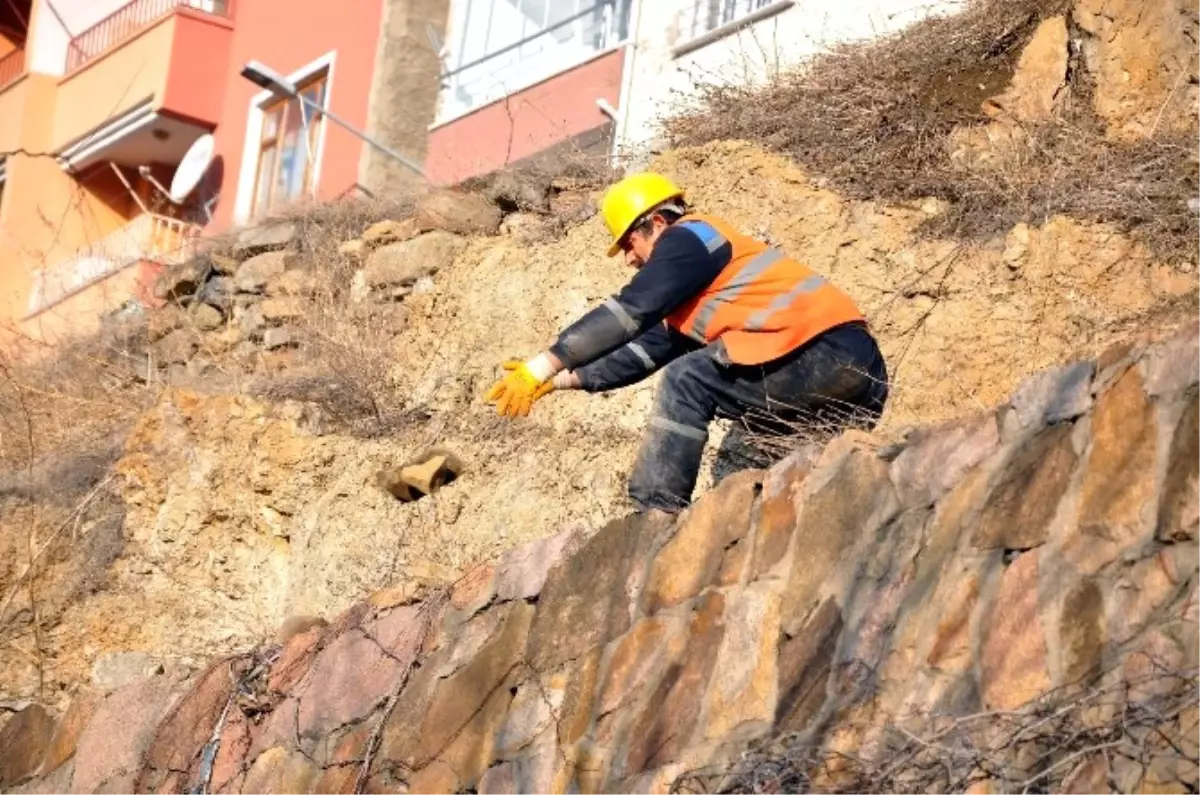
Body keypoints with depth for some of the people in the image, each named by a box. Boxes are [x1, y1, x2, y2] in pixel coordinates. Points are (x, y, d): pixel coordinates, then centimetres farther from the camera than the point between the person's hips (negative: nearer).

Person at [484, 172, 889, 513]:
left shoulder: (689, 237, 0)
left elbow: (627, 313, -10)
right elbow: (643, 352, 27)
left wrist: (542, 367, -11)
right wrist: (564, 379, 18)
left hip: (826, 356, -10)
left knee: (689, 381, -12)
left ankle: (655, 515, -13)